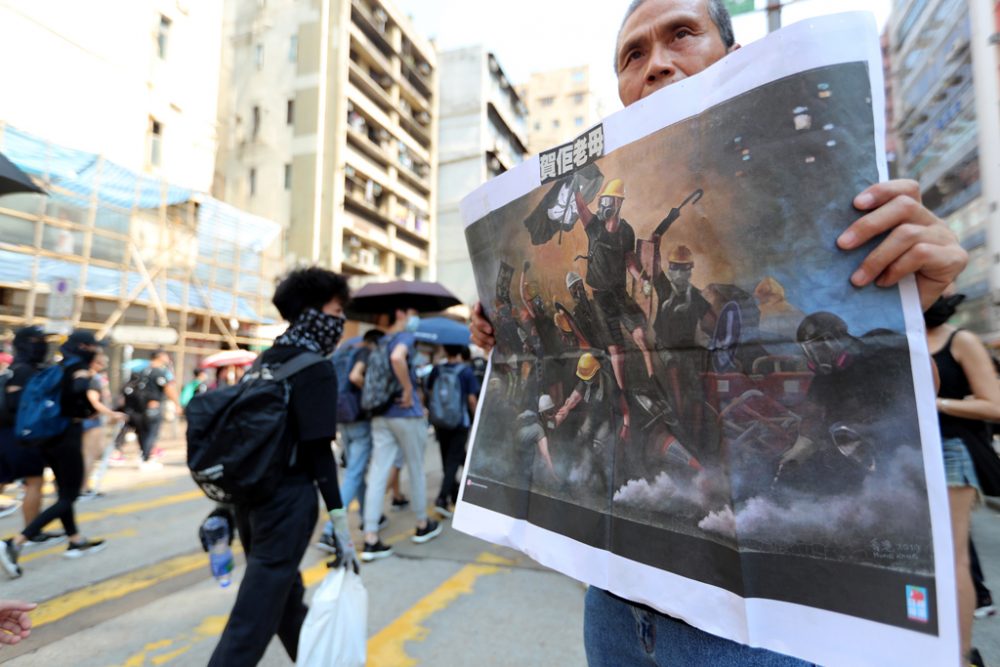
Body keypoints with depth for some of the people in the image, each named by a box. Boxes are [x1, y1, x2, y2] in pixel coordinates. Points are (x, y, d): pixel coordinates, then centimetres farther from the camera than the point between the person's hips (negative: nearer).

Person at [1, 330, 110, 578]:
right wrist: (88, 411, -16)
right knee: (69, 496, 1)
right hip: (67, 437, -9)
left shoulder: (59, 368, 12)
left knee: (64, 491, 18)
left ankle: (76, 542, 30)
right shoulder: (79, 368, -12)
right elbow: (80, 390, -33)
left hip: (50, 436, 9)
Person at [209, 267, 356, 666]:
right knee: (254, 618, 2)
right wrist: (341, 528, -16)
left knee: (285, 595, 23)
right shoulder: (315, 369, -15)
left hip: (252, 496, 9)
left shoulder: (265, 361, 9)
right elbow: (318, 453, -19)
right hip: (287, 501, -9)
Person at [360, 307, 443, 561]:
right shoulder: (406, 336, -10)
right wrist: (408, 390, -22)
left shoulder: (379, 343, 13)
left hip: (380, 416, 6)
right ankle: (423, 525, 28)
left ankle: (370, 540, 2)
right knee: (416, 469, 11)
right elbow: (397, 357, -32)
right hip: (407, 415, -6)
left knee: (377, 474, 2)